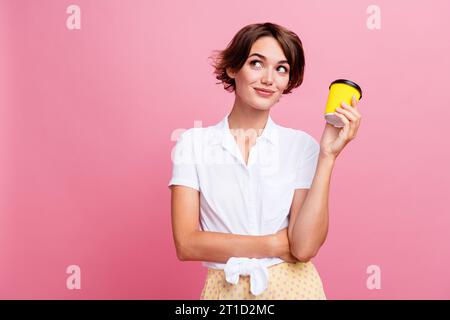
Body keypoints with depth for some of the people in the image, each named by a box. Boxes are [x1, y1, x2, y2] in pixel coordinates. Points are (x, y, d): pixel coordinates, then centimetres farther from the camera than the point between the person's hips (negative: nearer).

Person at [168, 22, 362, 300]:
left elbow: (305, 248, -15)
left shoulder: (302, 145, -6)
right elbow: (186, 243, -11)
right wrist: (275, 245, -13)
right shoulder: (193, 143, -6)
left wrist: (328, 154, -19)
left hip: (292, 286, 0)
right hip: (225, 288, 0)